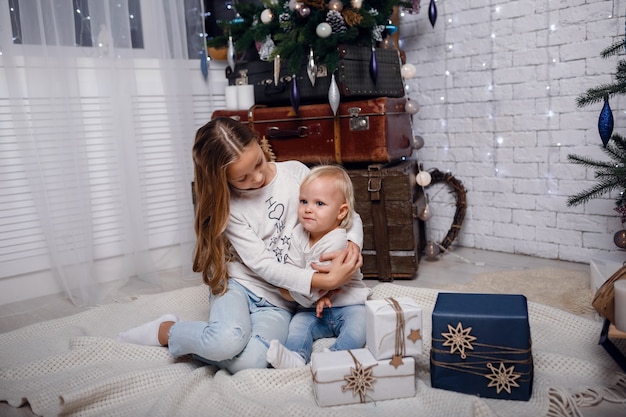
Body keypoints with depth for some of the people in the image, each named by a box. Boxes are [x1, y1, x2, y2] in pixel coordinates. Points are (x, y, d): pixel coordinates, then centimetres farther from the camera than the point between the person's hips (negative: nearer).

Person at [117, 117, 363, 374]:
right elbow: (262, 265, -15)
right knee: (227, 341, -34)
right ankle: (165, 330, -2)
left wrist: (353, 246, -20)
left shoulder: (296, 172, -2)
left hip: (278, 301, 2)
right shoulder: (230, 206, -8)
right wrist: (323, 281, -26)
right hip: (238, 286, -1)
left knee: (248, 362, -28)